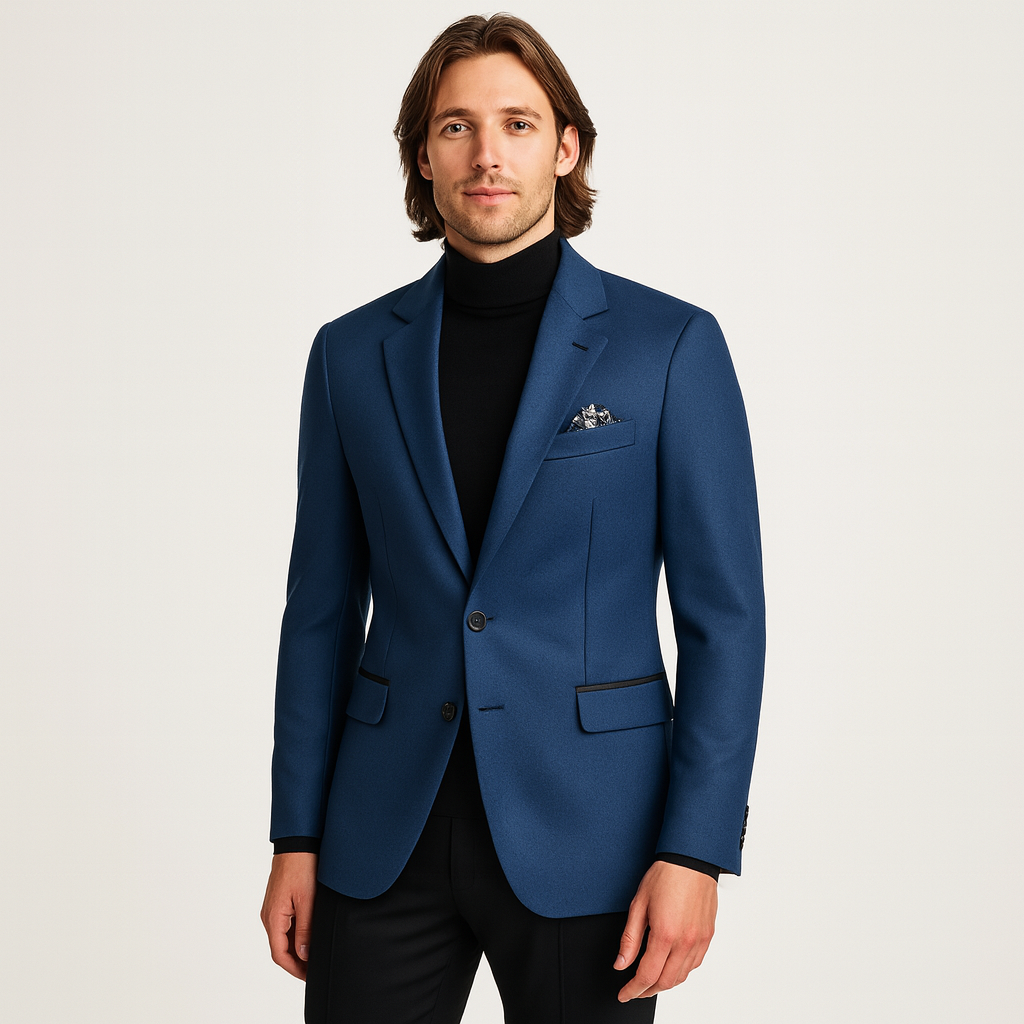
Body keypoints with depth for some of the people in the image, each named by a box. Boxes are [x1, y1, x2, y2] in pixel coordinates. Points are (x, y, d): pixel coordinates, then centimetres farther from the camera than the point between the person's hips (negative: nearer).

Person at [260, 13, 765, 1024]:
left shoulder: (670, 345, -4)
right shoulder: (354, 353, 5)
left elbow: (724, 613, -4)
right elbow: (323, 609, 9)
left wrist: (695, 851, -11)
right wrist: (296, 836, 5)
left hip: (584, 829, -2)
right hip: (386, 840, 2)